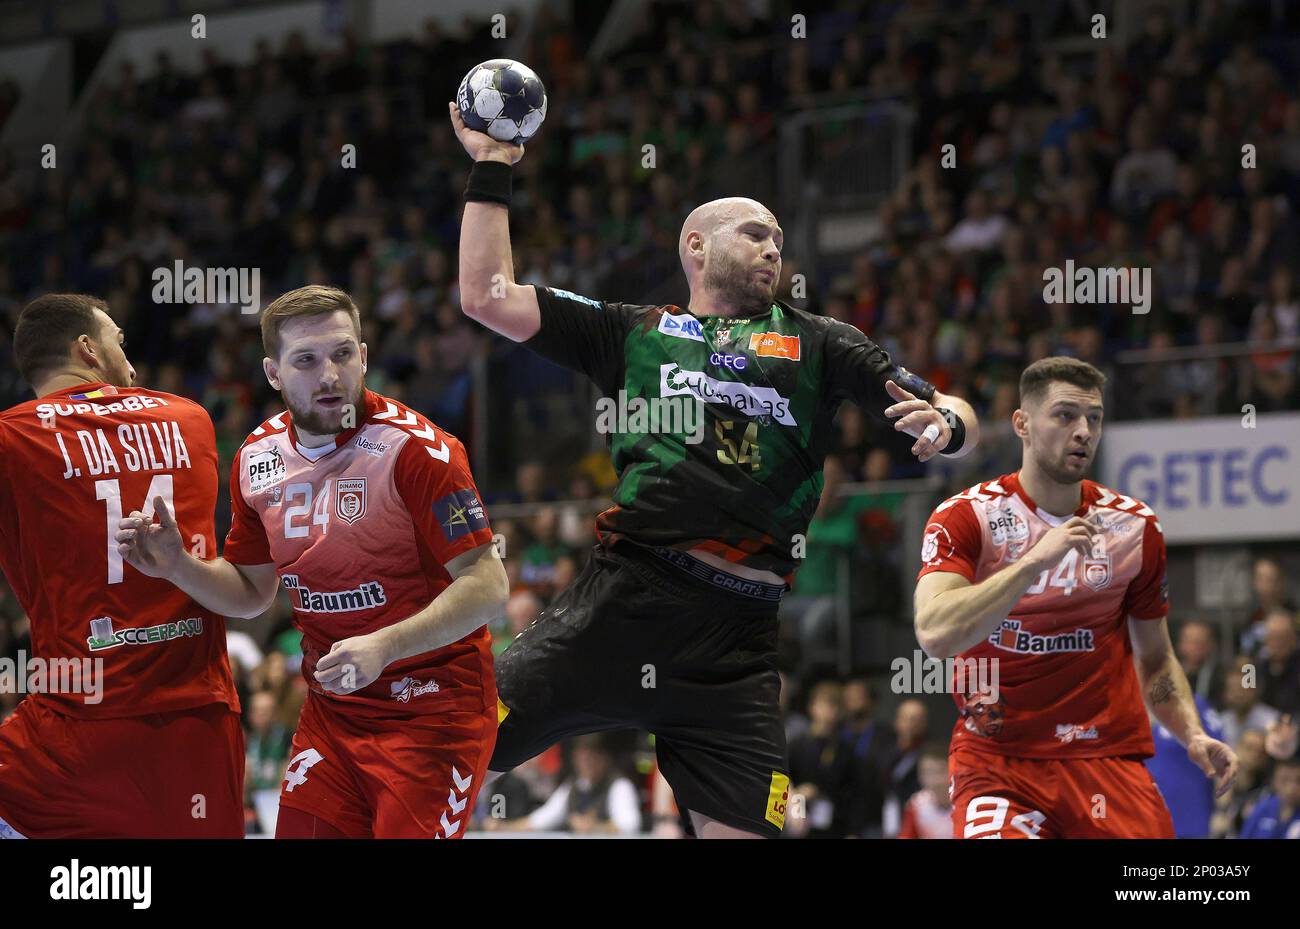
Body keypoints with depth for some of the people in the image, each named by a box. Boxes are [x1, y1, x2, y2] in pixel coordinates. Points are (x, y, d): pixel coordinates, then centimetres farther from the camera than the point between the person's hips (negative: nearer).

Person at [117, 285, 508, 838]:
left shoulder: (415, 448, -17)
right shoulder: (258, 459, 4)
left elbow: (486, 586, -19)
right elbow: (252, 593, 17)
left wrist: (383, 647, -30)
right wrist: (176, 567, -2)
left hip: (433, 707, -5)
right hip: (333, 707, 6)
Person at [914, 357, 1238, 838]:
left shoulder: (1136, 527, 6)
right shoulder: (966, 517, -6)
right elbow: (935, 634, -23)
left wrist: (1193, 735, 0)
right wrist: (1037, 559, -27)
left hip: (1109, 758, 3)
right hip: (996, 758, -3)